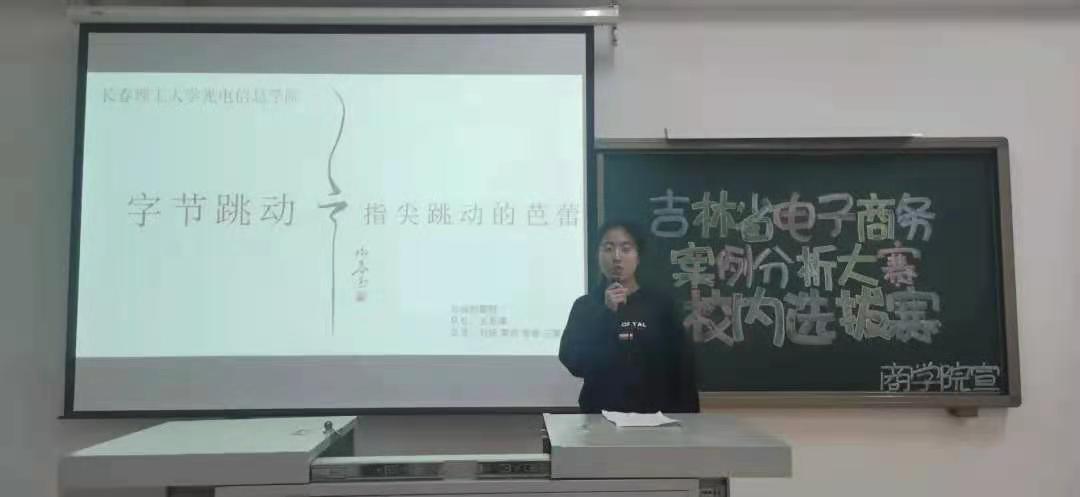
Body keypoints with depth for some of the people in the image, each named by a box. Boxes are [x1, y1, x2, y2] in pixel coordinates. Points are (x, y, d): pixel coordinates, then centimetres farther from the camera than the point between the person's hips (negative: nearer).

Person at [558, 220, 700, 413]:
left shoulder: (661, 304, -2)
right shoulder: (585, 305, -1)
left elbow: (683, 369, -1)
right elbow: (574, 363, -12)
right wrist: (607, 313, -18)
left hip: (652, 414, 0)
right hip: (600, 415, 0)